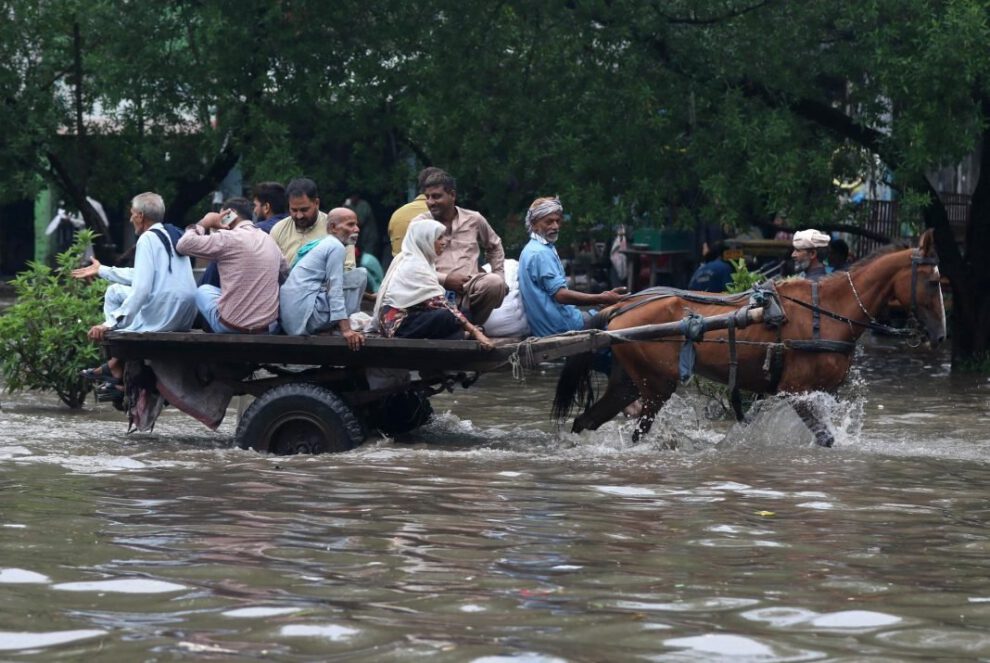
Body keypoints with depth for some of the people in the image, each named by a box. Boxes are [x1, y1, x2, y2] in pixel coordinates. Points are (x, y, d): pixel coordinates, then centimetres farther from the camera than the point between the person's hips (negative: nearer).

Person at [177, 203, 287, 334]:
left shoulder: (229, 238, -11)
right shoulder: (270, 241, 8)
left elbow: (184, 245, -11)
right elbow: (285, 274, 19)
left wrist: (204, 223, 5)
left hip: (231, 327, -5)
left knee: (203, 291, 25)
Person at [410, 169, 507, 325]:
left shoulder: (474, 220, 16)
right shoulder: (418, 224, 9)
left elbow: (494, 246, 35)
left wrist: (499, 275, 17)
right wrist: (445, 280, -13)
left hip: (471, 287, 3)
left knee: (495, 283, -31)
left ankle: (471, 323, -5)